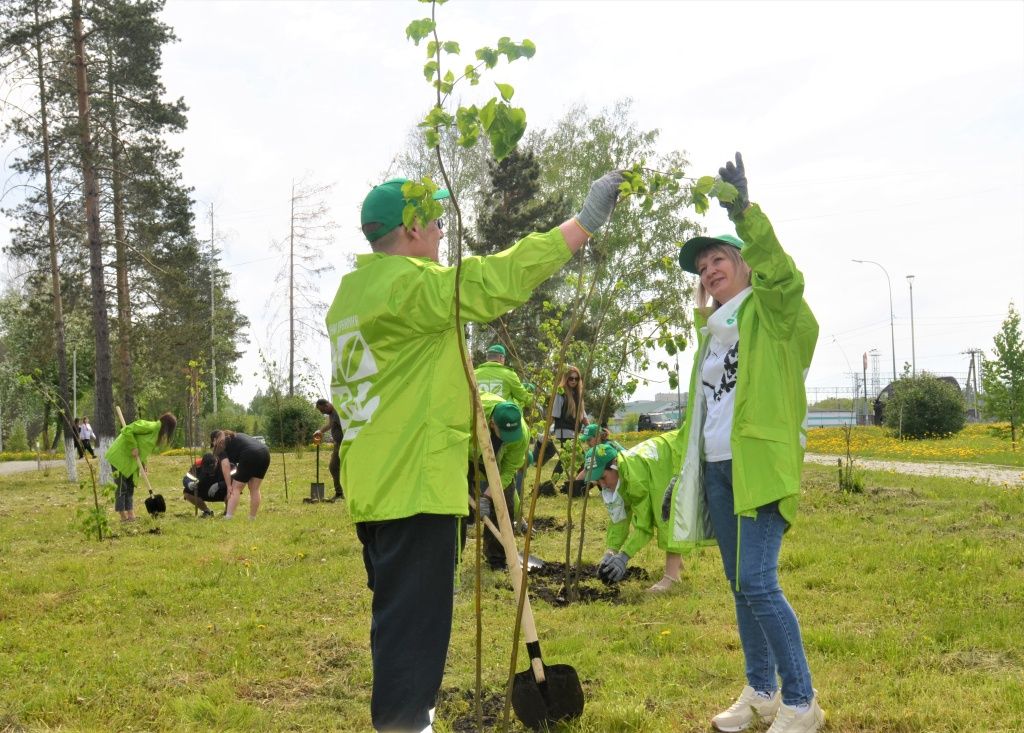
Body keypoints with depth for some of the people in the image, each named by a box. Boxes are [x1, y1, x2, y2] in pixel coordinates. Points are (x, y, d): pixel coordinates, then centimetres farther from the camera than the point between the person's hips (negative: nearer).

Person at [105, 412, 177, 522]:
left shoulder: (157, 433, 10)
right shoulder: (151, 427, -19)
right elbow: (127, 430, -25)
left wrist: (143, 465, 1)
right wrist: (134, 447, -23)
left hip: (130, 461, 10)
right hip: (120, 456, -10)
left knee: (130, 487, 10)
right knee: (121, 487, -4)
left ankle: (131, 515, 13)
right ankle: (123, 516, -1)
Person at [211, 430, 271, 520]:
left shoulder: (221, 445, 12)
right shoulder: (236, 436, 35)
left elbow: (225, 465, -1)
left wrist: (229, 486, -1)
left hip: (250, 456, -7)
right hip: (265, 453, 7)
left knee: (236, 488, 2)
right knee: (254, 489, 16)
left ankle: (228, 518, -6)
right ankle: (252, 518, 18)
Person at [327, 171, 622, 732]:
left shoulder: (351, 292, 16)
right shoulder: (408, 283, -15)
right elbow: (500, 280, -22)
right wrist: (586, 221, -18)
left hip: (374, 487, 10)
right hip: (414, 486, -10)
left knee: (398, 619, 19)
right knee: (414, 625, -5)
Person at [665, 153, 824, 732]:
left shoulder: (774, 312, -2)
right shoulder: (711, 329, 19)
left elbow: (781, 273, -26)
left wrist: (746, 213, -41)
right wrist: (684, 472, 19)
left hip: (761, 465, -7)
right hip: (718, 468, 8)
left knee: (758, 582, -13)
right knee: (740, 584, 10)